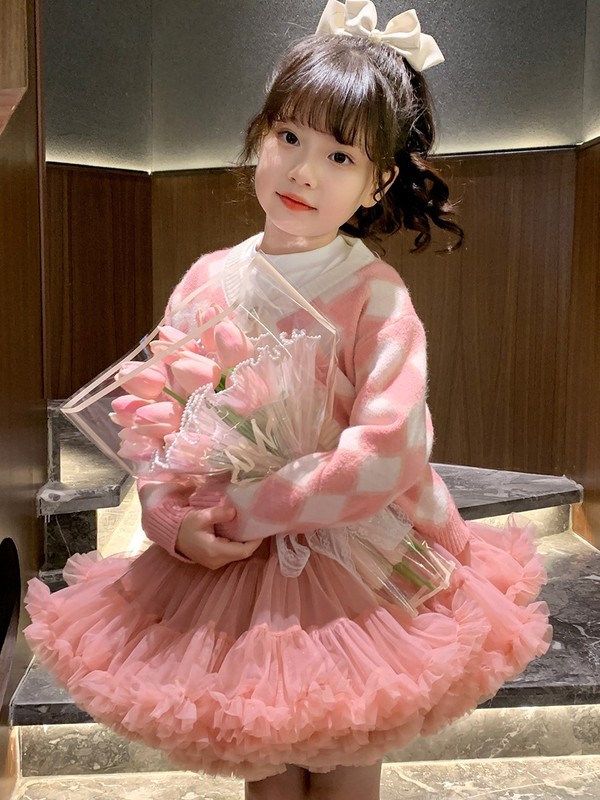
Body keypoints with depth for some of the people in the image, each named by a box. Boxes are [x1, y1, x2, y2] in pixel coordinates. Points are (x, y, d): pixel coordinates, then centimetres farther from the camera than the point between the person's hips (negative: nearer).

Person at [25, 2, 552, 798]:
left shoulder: (374, 293, -16)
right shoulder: (208, 279, -2)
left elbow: (389, 450, -25)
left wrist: (245, 509, -21)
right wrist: (176, 524, -13)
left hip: (354, 575, -3)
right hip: (224, 574, 4)